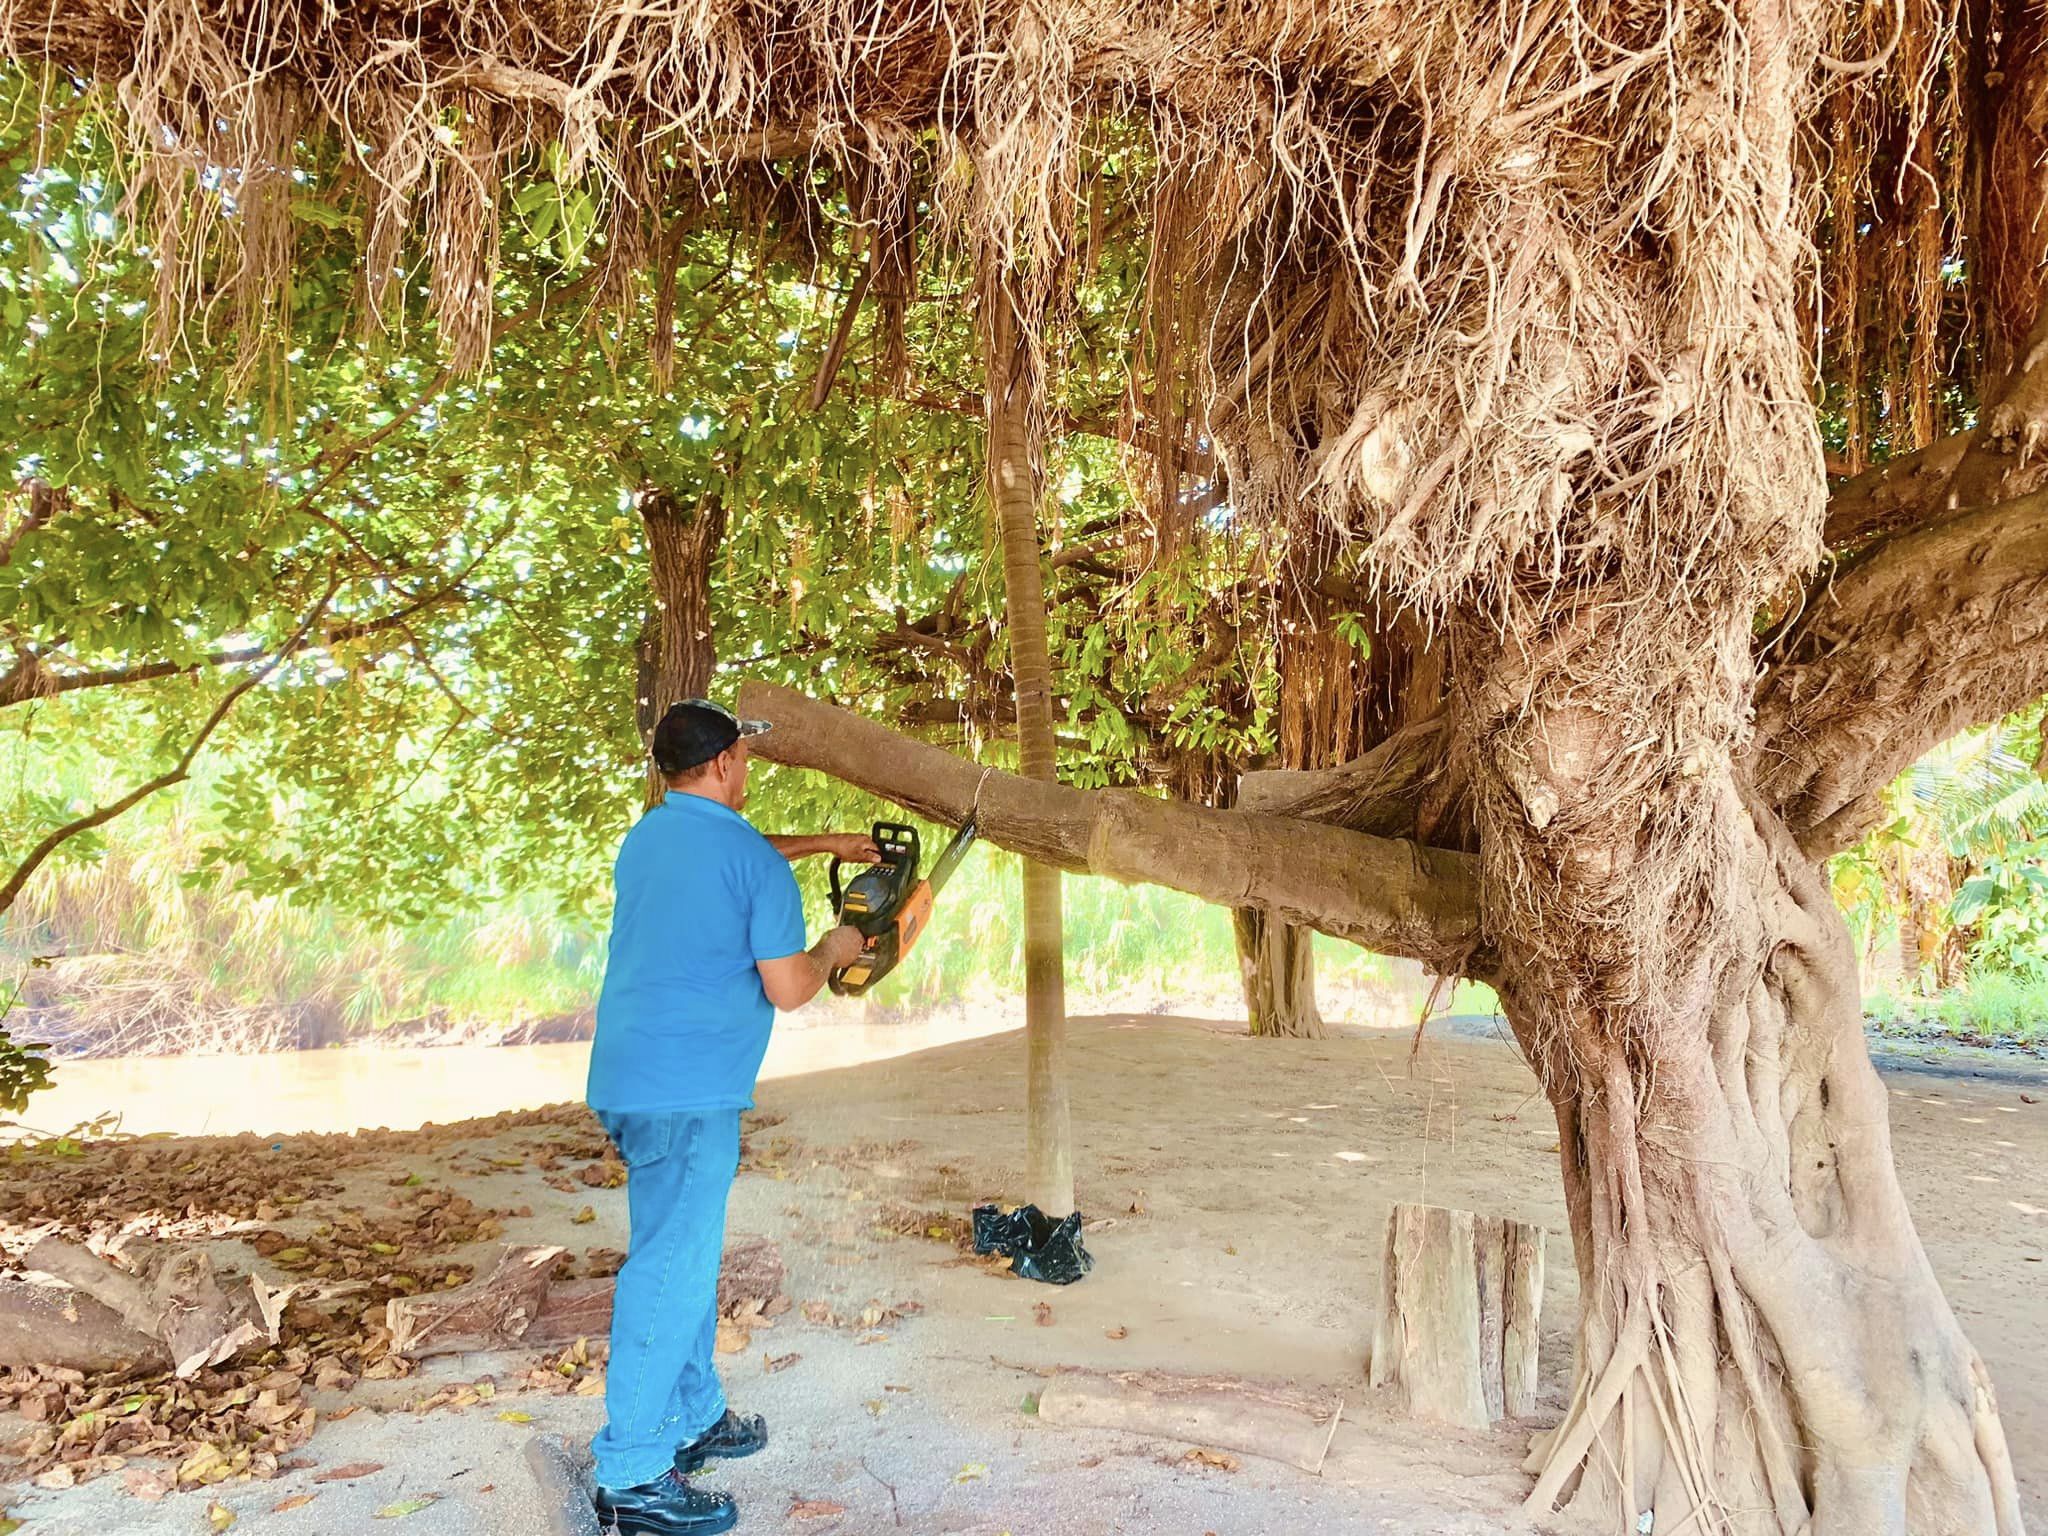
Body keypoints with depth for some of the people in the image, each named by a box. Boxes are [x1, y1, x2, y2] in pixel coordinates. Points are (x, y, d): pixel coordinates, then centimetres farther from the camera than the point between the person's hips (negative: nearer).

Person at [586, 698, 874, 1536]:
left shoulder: (643, 838, 11)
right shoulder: (753, 859, -13)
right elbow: (788, 989, -11)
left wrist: (820, 843, 34)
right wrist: (832, 951, 9)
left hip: (626, 1080, 9)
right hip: (688, 1092, -9)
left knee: (686, 1253, 20)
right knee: (671, 1271, -3)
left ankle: (694, 1418, 32)